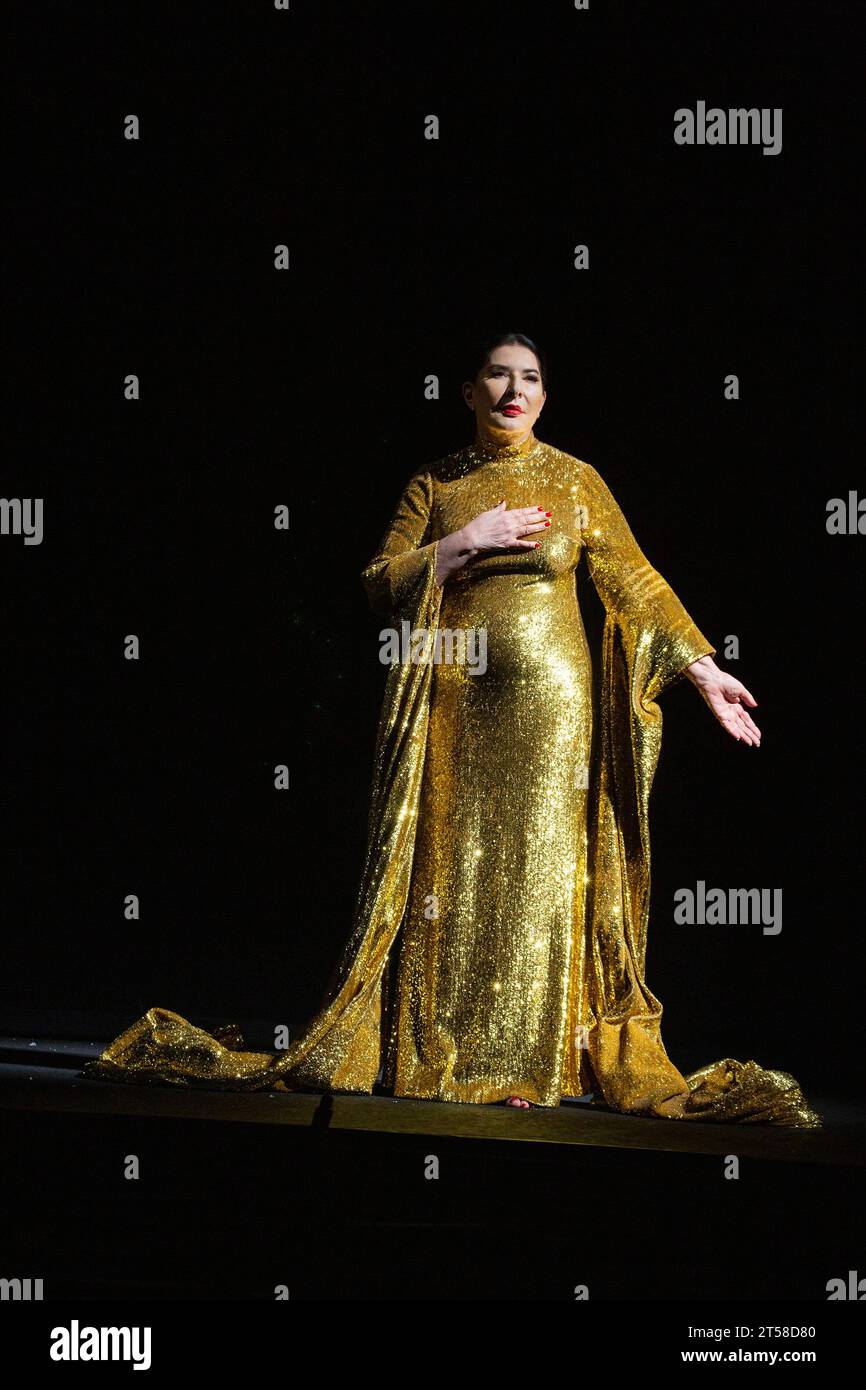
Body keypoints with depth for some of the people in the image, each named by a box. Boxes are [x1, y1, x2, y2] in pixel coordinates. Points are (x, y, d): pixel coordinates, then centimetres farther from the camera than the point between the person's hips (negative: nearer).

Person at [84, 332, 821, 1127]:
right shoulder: (433, 486, 8)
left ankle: (522, 1060, 5)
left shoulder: (575, 482, 6)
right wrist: (465, 542, -11)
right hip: (452, 702, 1)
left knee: (537, 873, -1)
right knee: (447, 874, 0)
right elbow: (381, 584, 1)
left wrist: (703, 667, -1)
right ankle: (439, 1054, 7)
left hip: (546, 700, 0)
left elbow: (635, 582, 5)